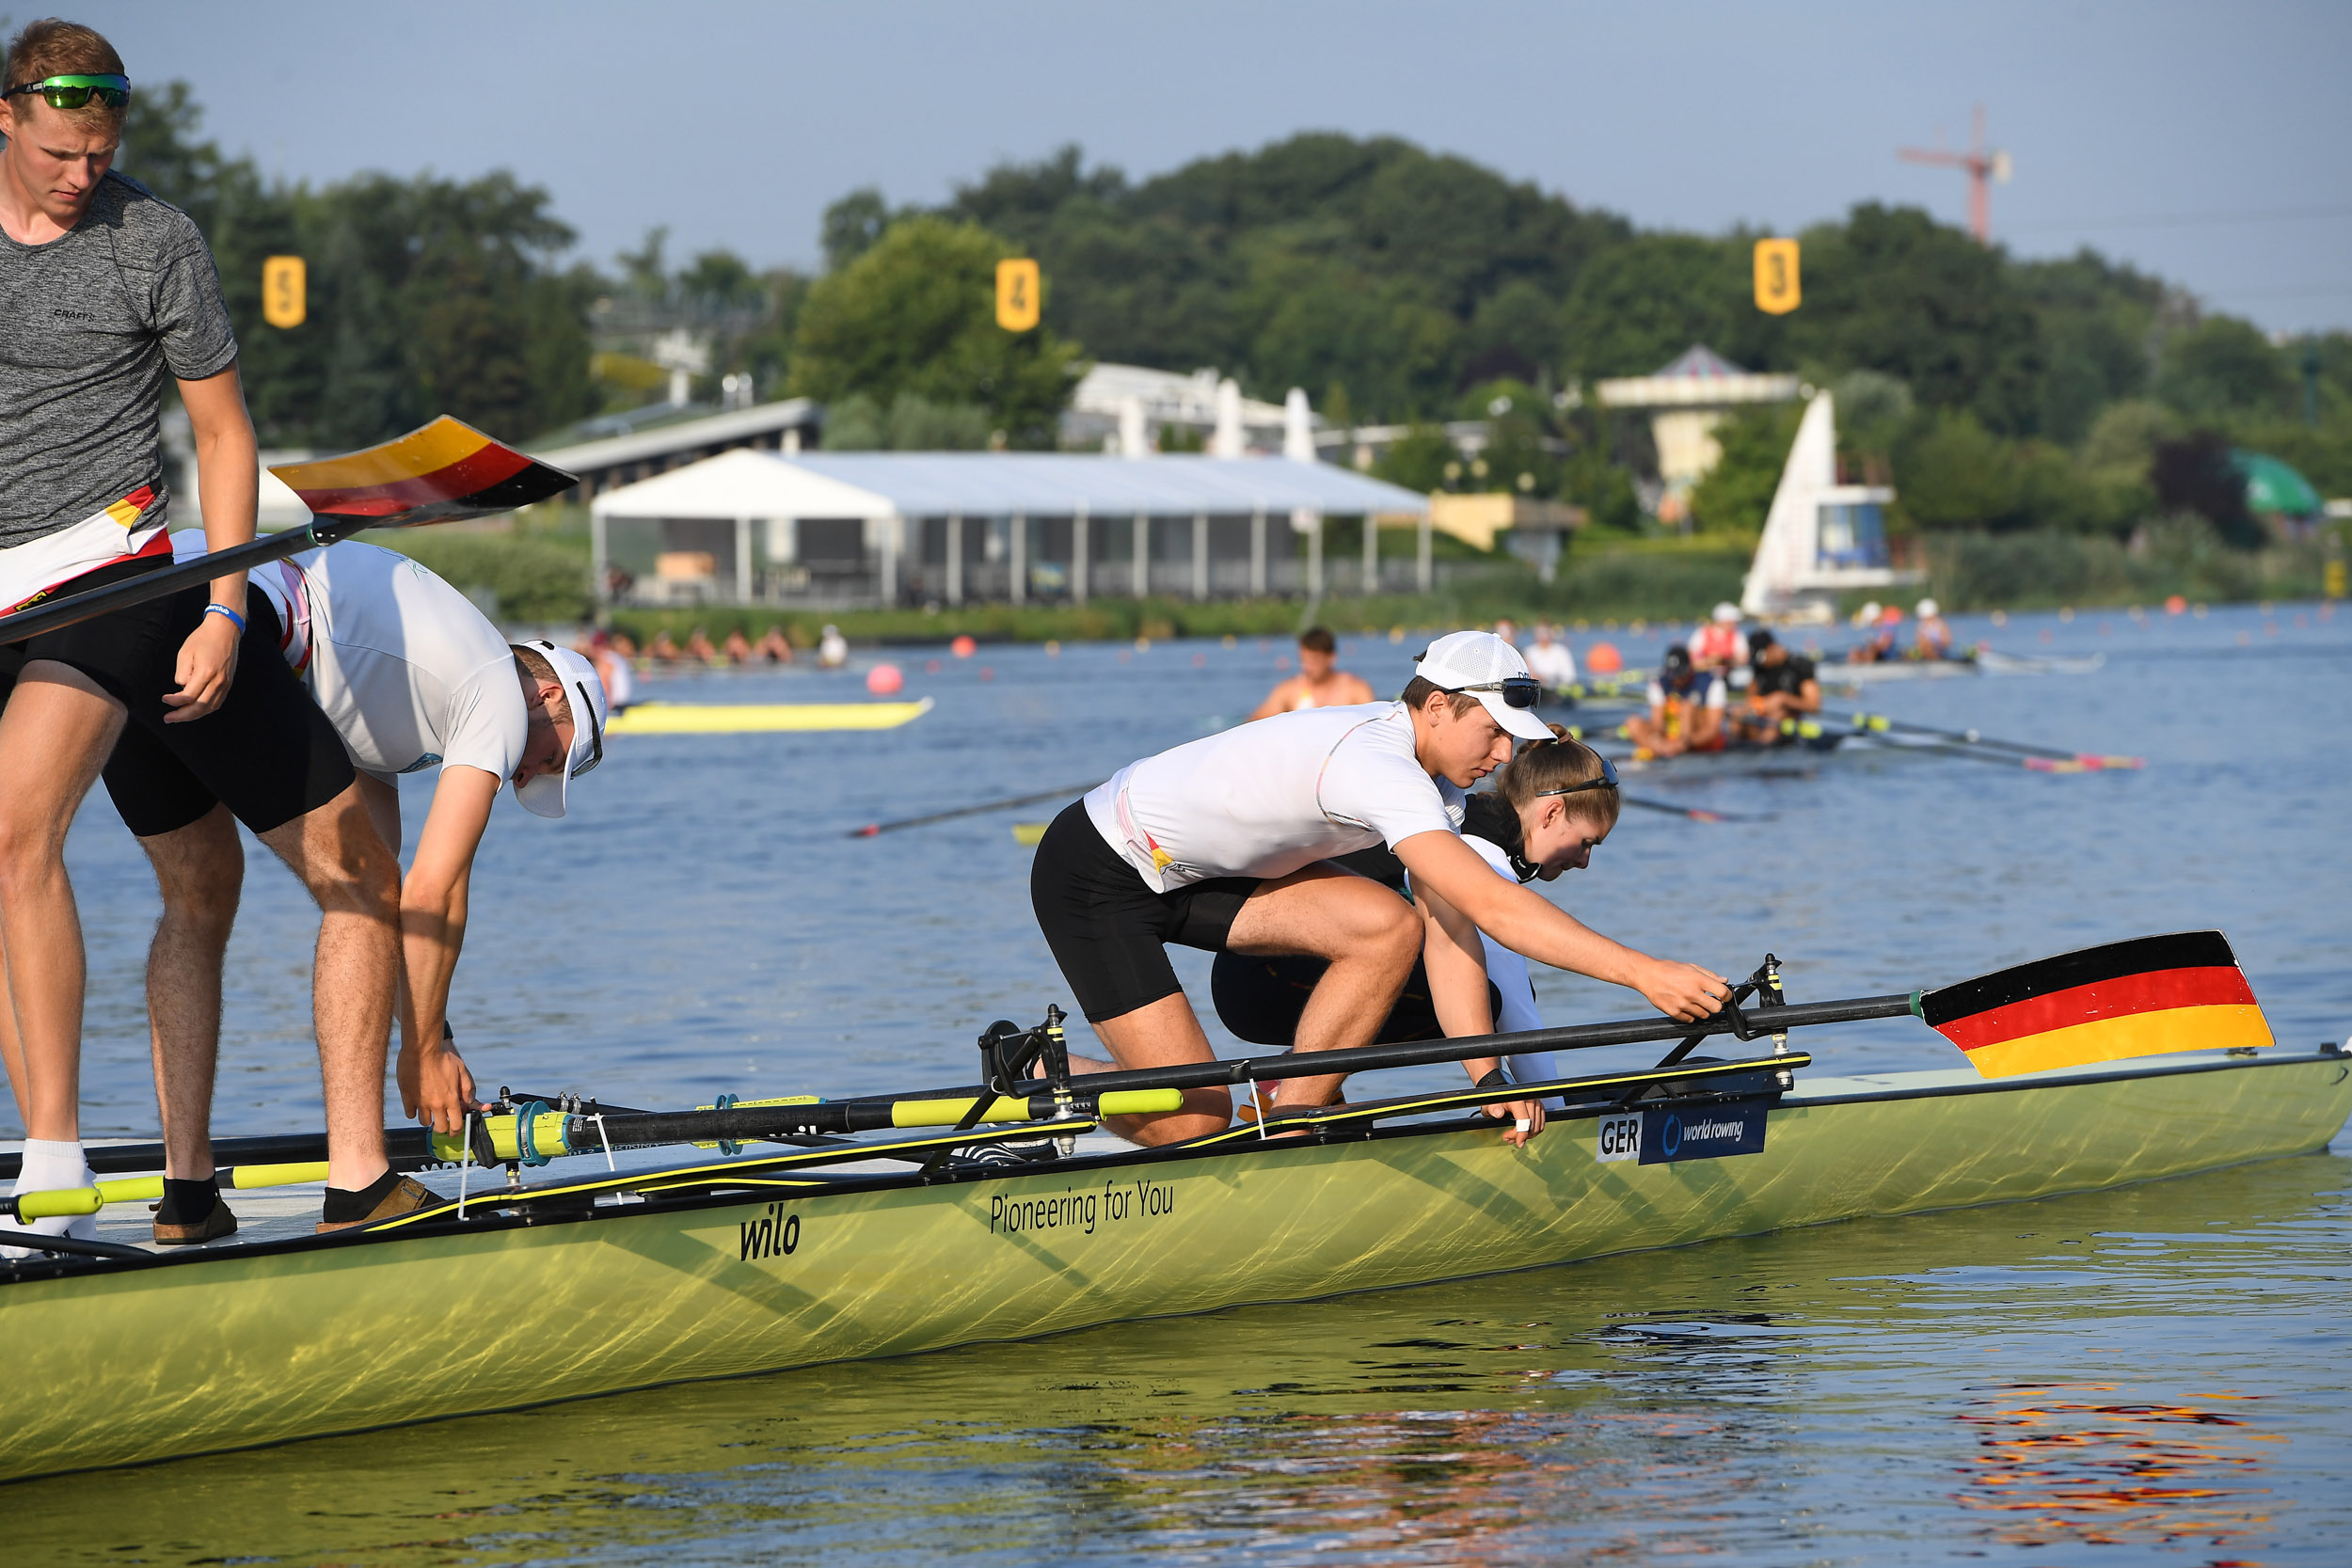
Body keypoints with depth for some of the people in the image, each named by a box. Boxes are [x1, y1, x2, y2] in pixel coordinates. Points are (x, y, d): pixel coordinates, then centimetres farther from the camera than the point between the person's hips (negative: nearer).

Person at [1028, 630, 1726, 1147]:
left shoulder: (1433, 766, -1)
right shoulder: (1377, 763, -32)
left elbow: (1448, 933, -6)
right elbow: (1490, 904, -40)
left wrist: (1487, 1076, -18)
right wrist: (1642, 973, -43)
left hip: (1192, 871, 9)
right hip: (1096, 875, -9)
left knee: (1390, 928, -12)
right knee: (1191, 1121, -16)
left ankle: (1289, 1118, 0)